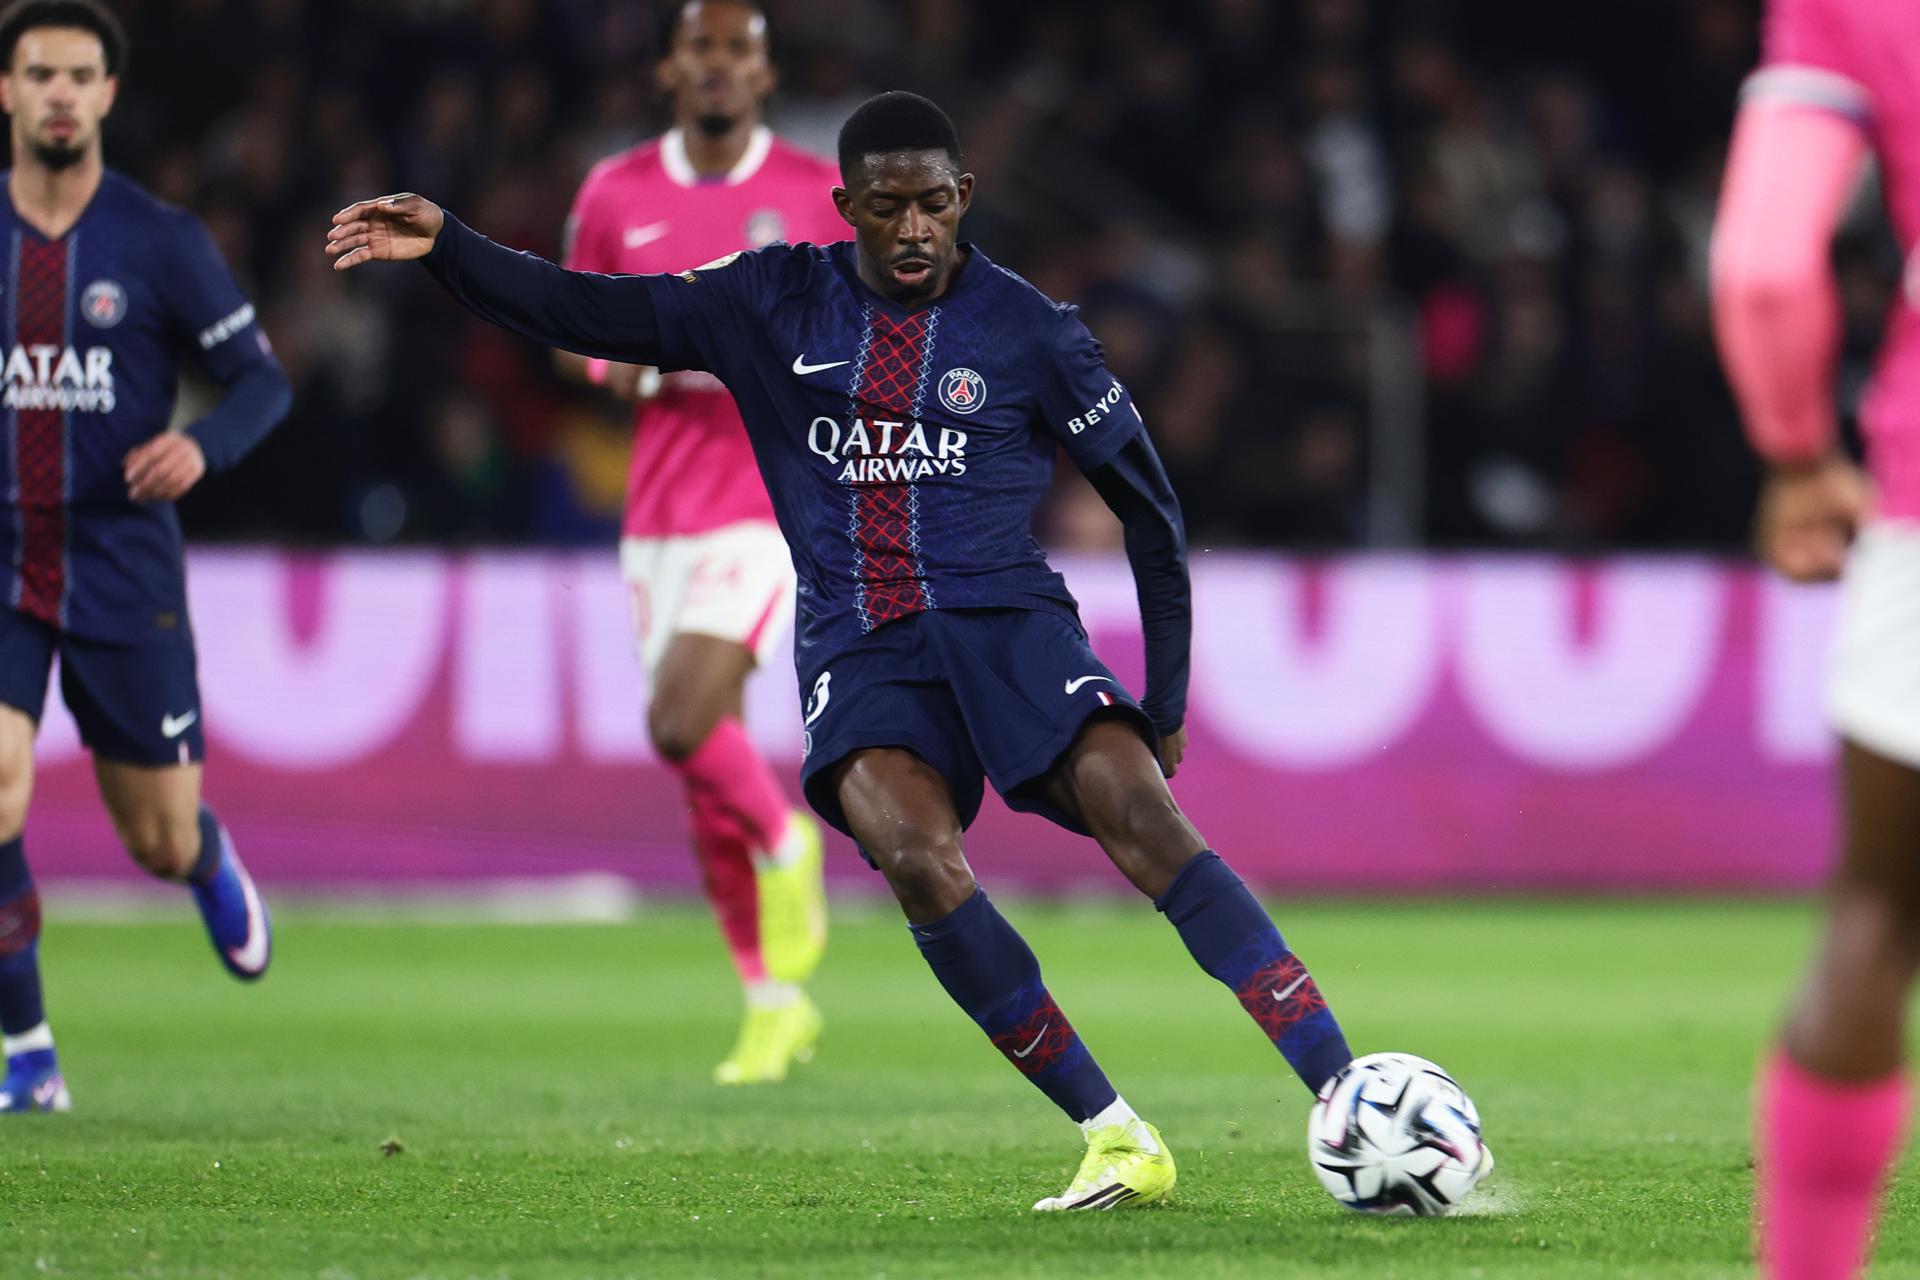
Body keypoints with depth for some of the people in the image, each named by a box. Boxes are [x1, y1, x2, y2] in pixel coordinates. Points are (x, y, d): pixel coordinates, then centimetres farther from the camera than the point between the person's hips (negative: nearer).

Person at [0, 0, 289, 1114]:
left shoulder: (161, 243, -4)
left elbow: (263, 380, -1)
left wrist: (202, 447, -20)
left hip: (124, 581, -1)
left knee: (162, 842, 7)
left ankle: (214, 866, 47)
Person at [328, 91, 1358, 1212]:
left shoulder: (1028, 329, 4)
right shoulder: (776, 305, 10)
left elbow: (1148, 505, 12)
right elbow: (595, 313, 11)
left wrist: (1167, 696, 12)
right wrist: (445, 246, -3)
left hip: (1006, 620, -1)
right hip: (858, 647, 1)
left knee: (1141, 815, -27)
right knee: (917, 857, -28)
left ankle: (1346, 1096, -30)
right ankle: (1117, 1139, -23)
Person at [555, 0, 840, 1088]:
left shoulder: (819, 196, -2)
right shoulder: (617, 195, 7)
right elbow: (571, 333, 17)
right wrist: (622, 365, -5)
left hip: (771, 500, -4)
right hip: (661, 509, 4)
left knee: (682, 723, -23)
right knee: (705, 789, 7)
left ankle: (788, 847, 8)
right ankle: (775, 1001, 21)